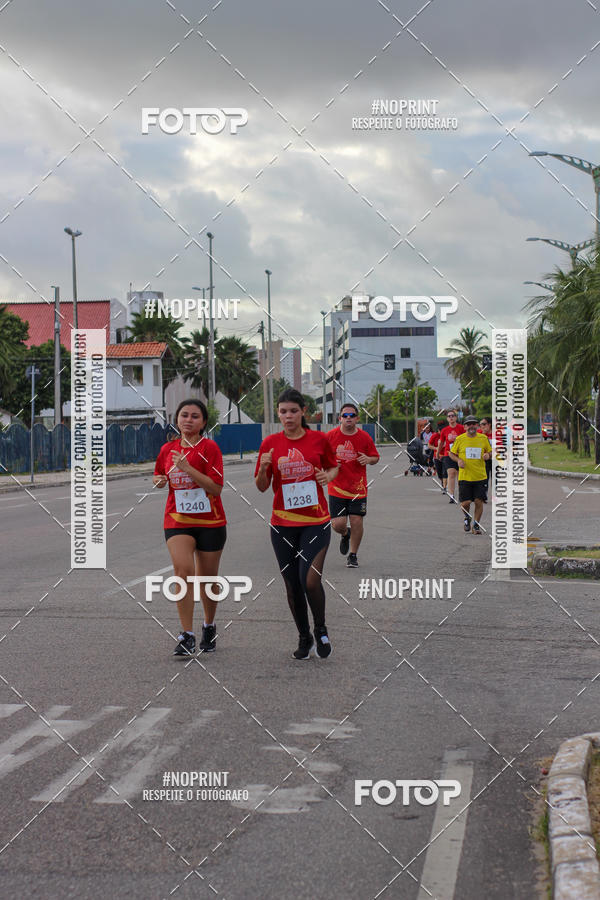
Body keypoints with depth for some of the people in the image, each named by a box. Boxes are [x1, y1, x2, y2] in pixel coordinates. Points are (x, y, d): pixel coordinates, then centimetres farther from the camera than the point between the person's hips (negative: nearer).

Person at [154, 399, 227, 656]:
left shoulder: (209, 447, -8)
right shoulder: (168, 449, 5)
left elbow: (216, 488, -17)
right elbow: (160, 476, 25)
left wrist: (188, 468, -23)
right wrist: (160, 480, 2)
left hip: (209, 522, -2)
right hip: (177, 520, 2)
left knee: (207, 578, 10)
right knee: (183, 570, -18)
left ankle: (209, 626, 35)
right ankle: (187, 635, -16)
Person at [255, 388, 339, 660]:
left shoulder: (319, 439, -1)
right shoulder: (270, 443, 1)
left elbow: (334, 466, 15)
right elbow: (262, 487, 4)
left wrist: (328, 476, -7)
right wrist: (263, 468, -17)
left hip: (316, 522, -2)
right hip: (283, 523, 2)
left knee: (310, 579, -14)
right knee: (292, 584, 8)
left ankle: (321, 630, 12)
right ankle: (304, 638, 26)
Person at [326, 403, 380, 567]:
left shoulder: (365, 437, 0)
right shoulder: (330, 436, -2)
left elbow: (375, 457, 11)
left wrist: (368, 459, -12)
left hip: (358, 488, 0)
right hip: (337, 488, 0)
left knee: (357, 522, -3)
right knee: (338, 524, -5)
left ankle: (353, 555, 18)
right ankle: (345, 535, 33)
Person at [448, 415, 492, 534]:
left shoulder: (483, 438, 4)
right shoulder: (460, 439, 0)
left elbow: (490, 452, 16)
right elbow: (451, 453, 10)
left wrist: (488, 455, -7)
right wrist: (458, 460, -9)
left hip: (480, 476, 1)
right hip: (464, 476, -1)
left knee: (479, 501, -4)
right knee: (465, 503, -4)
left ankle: (476, 525, 15)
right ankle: (467, 517, 30)